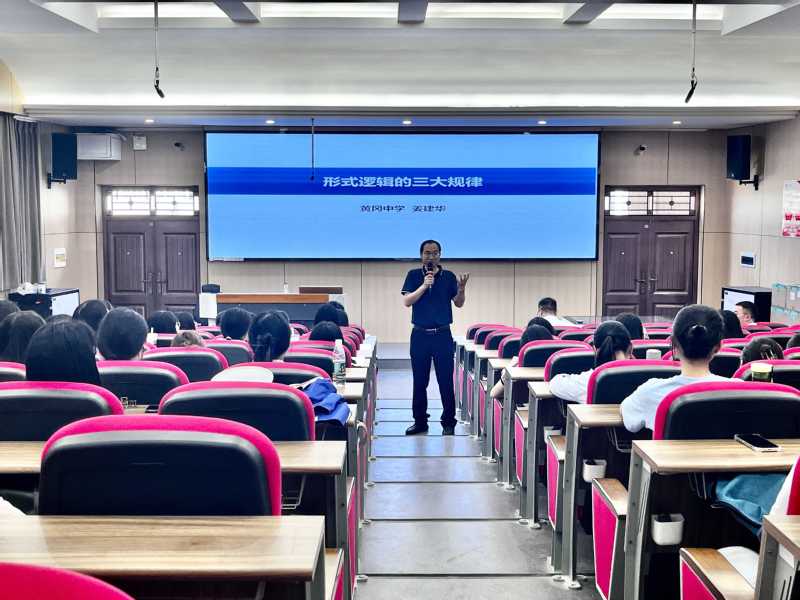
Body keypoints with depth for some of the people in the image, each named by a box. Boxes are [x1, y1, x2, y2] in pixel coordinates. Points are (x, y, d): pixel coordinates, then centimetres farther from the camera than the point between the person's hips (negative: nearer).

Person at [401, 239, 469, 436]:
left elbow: (459, 304, 1)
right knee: (419, 381, 9)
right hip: (420, 334, 1)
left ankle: (449, 422, 11)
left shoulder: (449, 276, 2)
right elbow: (406, 301, -7)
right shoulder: (414, 275, 3)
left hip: (442, 334, -1)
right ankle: (420, 421, 20)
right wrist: (424, 285, -19)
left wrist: (461, 288, -19)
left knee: (446, 381, 1)